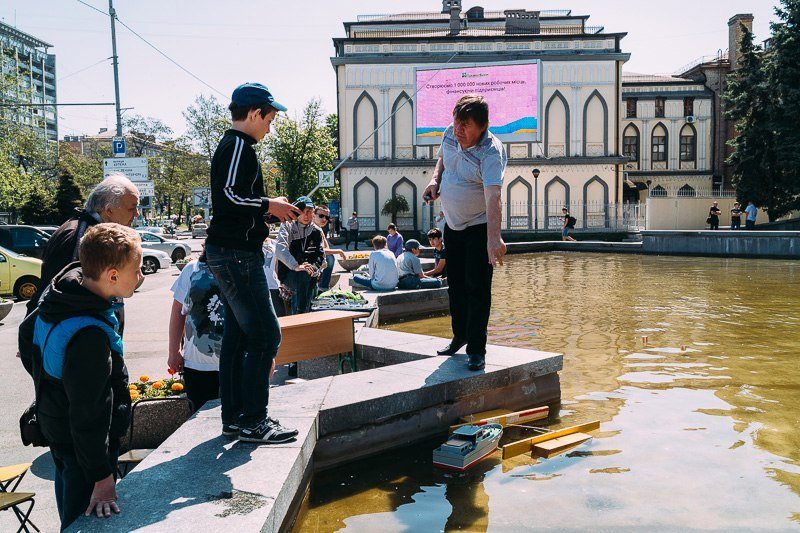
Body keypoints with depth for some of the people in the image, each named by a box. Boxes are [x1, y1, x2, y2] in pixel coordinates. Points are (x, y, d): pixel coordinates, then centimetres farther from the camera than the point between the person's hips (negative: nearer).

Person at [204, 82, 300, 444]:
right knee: (265, 336, -8)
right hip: (237, 254, -11)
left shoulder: (231, 145, 21)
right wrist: (269, 205, -11)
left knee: (237, 336, 13)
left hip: (230, 254, 11)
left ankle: (234, 417, 20)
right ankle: (253, 420, -2)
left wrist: (271, 209, 15)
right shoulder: (238, 145, -11)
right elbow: (228, 195, -23)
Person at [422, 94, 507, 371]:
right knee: (455, 284, 17)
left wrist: (494, 239, -52)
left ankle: (476, 349, 6)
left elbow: (493, 196, -41)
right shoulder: (450, 133, -6)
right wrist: (435, 179, -4)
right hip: (452, 223, 7)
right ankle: (460, 335, 36)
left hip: (479, 226, -7)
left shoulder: (491, 152, -27)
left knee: (477, 288, -7)